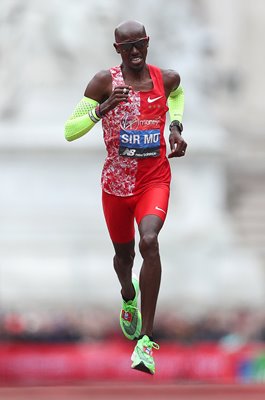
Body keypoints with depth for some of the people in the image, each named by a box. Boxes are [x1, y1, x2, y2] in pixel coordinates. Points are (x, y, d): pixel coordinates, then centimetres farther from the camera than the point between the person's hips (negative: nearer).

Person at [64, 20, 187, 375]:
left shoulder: (166, 78, -1)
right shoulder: (105, 82, -9)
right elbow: (69, 131, -11)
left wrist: (176, 126, 10)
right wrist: (103, 108, -26)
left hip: (155, 179, -1)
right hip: (116, 182, 1)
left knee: (149, 241, -26)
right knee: (124, 254, 17)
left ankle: (146, 339, -25)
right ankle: (129, 296, 57)